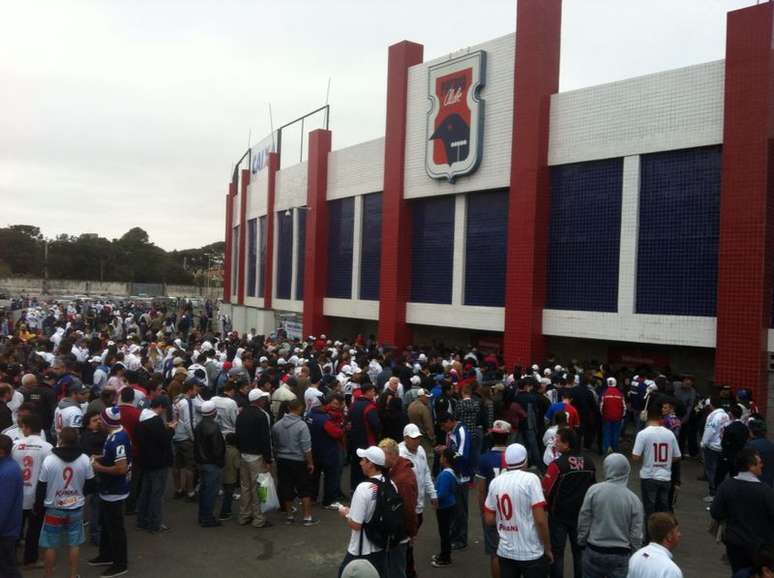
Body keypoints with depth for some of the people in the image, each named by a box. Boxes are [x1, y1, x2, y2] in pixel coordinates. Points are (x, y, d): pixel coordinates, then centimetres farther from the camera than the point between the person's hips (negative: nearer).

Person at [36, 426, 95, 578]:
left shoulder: (49, 460, -16)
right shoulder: (85, 459, -11)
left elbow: (41, 486, -6)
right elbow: (90, 484, 0)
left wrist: (38, 506, 9)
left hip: (54, 508, -2)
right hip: (76, 508, 2)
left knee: (50, 545, 12)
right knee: (74, 544, 13)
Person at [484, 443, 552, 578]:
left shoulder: (495, 482, 2)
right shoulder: (530, 479, -13)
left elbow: (489, 519, 6)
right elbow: (540, 520, -16)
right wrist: (547, 549, -4)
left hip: (505, 552, 4)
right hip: (532, 553, -4)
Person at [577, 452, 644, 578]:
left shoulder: (594, 490, -11)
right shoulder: (634, 499, -9)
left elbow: (583, 520, -5)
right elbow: (636, 535, -5)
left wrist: (582, 543, 10)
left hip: (593, 551, 0)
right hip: (620, 555, 0)